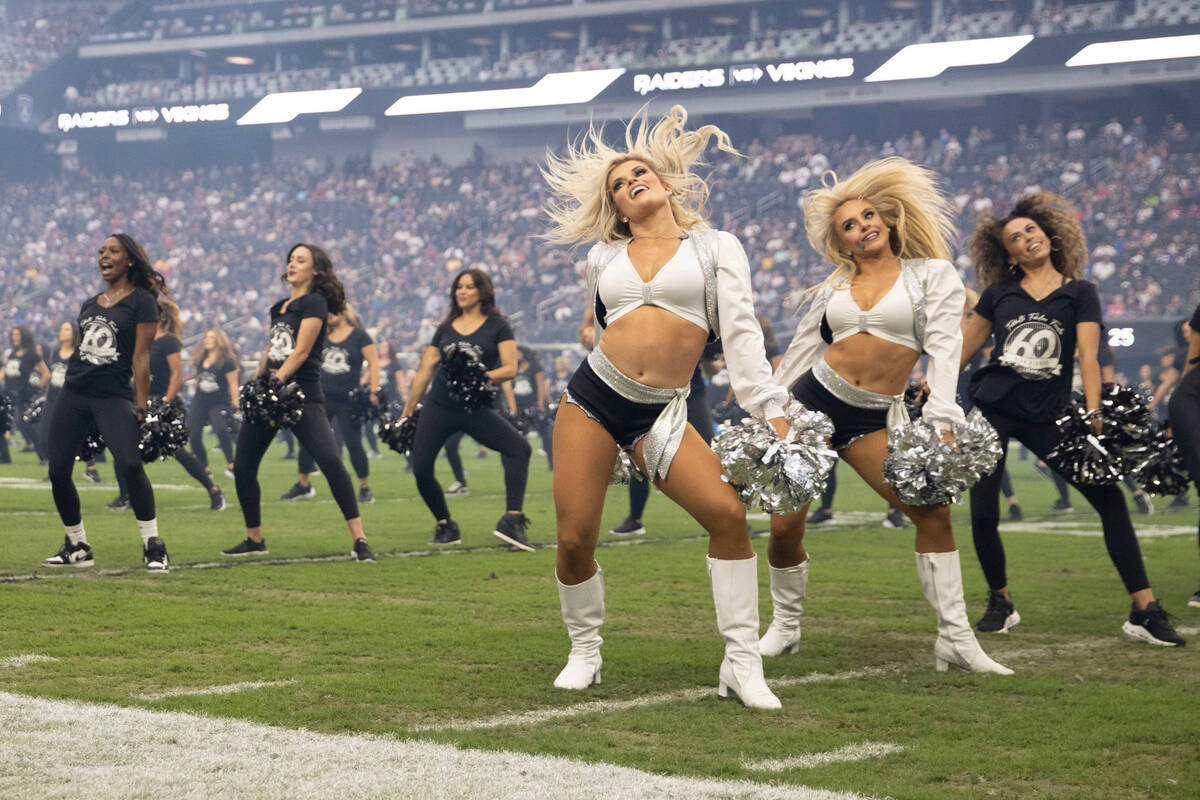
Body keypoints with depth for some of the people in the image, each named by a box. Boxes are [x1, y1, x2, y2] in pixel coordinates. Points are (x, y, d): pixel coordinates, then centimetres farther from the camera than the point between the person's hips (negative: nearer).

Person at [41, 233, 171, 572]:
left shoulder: (141, 302, -1)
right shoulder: (89, 304, 18)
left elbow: (140, 357, -7)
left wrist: (141, 407, -11)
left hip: (113, 395, -7)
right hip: (73, 393, 7)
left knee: (129, 466, -23)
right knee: (58, 471, 3)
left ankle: (153, 547, -13)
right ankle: (77, 547, 17)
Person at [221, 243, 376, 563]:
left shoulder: (315, 302, -5)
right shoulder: (280, 306, 18)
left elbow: (301, 351, -15)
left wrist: (277, 381, -24)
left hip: (301, 394, -8)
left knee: (331, 462, -20)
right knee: (243, 467, 8)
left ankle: (359, 540, -19)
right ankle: (254, 539, 24)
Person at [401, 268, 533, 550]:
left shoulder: (497, 326, 4)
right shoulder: (446, 328, 13)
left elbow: (510, 368, -6)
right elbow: (425, 371, 15)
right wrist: (407, 413, 13)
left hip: (477, 408, -2)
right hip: (439, 406, 2)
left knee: (519, 448, -23)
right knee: (421, 468, -9)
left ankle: (511, 522, -25)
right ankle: (446, 527, 11)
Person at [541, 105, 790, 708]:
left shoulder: (716, 247, 7)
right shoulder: (603, 257, 14)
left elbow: (741, 333, -2)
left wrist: (771, 414, -9)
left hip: (661, 414, -2)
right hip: (592, 395, 2)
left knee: (727, 512, -20)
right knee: (574, 539, -5)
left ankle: (741, 663, -11)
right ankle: (584, 652, 20)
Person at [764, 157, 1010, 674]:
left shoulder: (932, 274, 4)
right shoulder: (834, 287, 12)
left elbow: (943, 348, -6)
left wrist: (942, 422, -18)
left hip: (873, 419, -2)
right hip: (811, 398, 2)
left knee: (932, 510, -15)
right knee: (784, 526, -3)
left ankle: (954, 640, -11)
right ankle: (785, 626, 21)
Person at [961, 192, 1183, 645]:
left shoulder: (1079, 293, 6)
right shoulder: (999, 294, 9)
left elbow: (1087, 356, -5)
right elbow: (962, 349, 14)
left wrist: (1093, 414, -18)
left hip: (1045, 416, -1)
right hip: (991, 409, 1)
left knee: (1109, 498, -12)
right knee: (983, 515, -2)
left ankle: (1144, 612, -11)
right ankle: (1000, 602, 24)